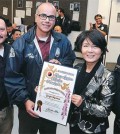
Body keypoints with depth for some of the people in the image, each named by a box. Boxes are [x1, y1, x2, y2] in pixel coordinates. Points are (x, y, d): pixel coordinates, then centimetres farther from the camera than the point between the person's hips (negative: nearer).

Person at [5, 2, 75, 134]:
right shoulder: (21, 43, -12)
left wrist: (60, 64, -13)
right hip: (29, 105, -2)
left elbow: (71, 61, 9)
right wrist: (24, 100, -18)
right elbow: (12, 76, -12)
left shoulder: (63, 41, -4)